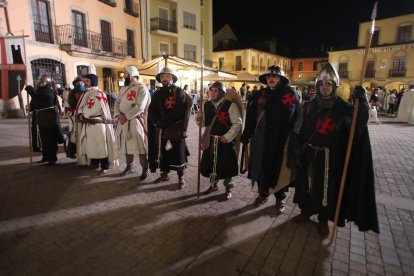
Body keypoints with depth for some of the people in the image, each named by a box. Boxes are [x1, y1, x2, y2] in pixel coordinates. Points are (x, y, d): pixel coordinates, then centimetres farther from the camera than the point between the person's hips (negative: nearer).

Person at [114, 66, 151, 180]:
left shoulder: (141, 88, -9)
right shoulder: (124, 88, 17)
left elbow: (139, 107, -19)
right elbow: (117, 102, 11)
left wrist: (126, 116, -18)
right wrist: (118, 114, -8)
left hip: (135, 120, -8)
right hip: (123, 120, 8)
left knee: (140, 146, -3)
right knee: (127, 145, 16)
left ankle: (145, 170, 8)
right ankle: (129, 166, 31)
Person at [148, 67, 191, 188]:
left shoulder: (179, 92, -3)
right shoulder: (158, 93, 11)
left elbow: (180, 111, -15)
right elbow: (151, 110, 6)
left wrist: (164, 122, -15)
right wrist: (157, 122, -12)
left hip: (177, 128, -4)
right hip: (162, 129, 5)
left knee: (178, 152, 1)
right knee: (163, 151, 12)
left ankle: (181, 178, 13)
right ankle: (164, 174, 29)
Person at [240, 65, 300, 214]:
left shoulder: (290, 93, -2)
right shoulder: (260, 95, 9)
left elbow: (296, 119, -7)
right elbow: (251, 117, 8)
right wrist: (246, 135, 5)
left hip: (281, 139, -3)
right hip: (260, 138, 3)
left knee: (279, 168, 8)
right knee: (261, 166, 11)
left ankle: (280, 198, 29)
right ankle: (263, 193, 34)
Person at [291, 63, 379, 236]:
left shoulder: (342, 107, -6)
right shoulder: (309, 106, -2)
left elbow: (358, 126, -21)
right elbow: (298, 132, 0)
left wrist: (362, 103, -34)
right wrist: (298, 154, -4)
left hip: (328, 157, -2)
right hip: (308, 154, 2)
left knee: (326, 187, 8)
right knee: (305, 183, 14)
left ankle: (323, 220, 30)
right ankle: (305, 212, 37)